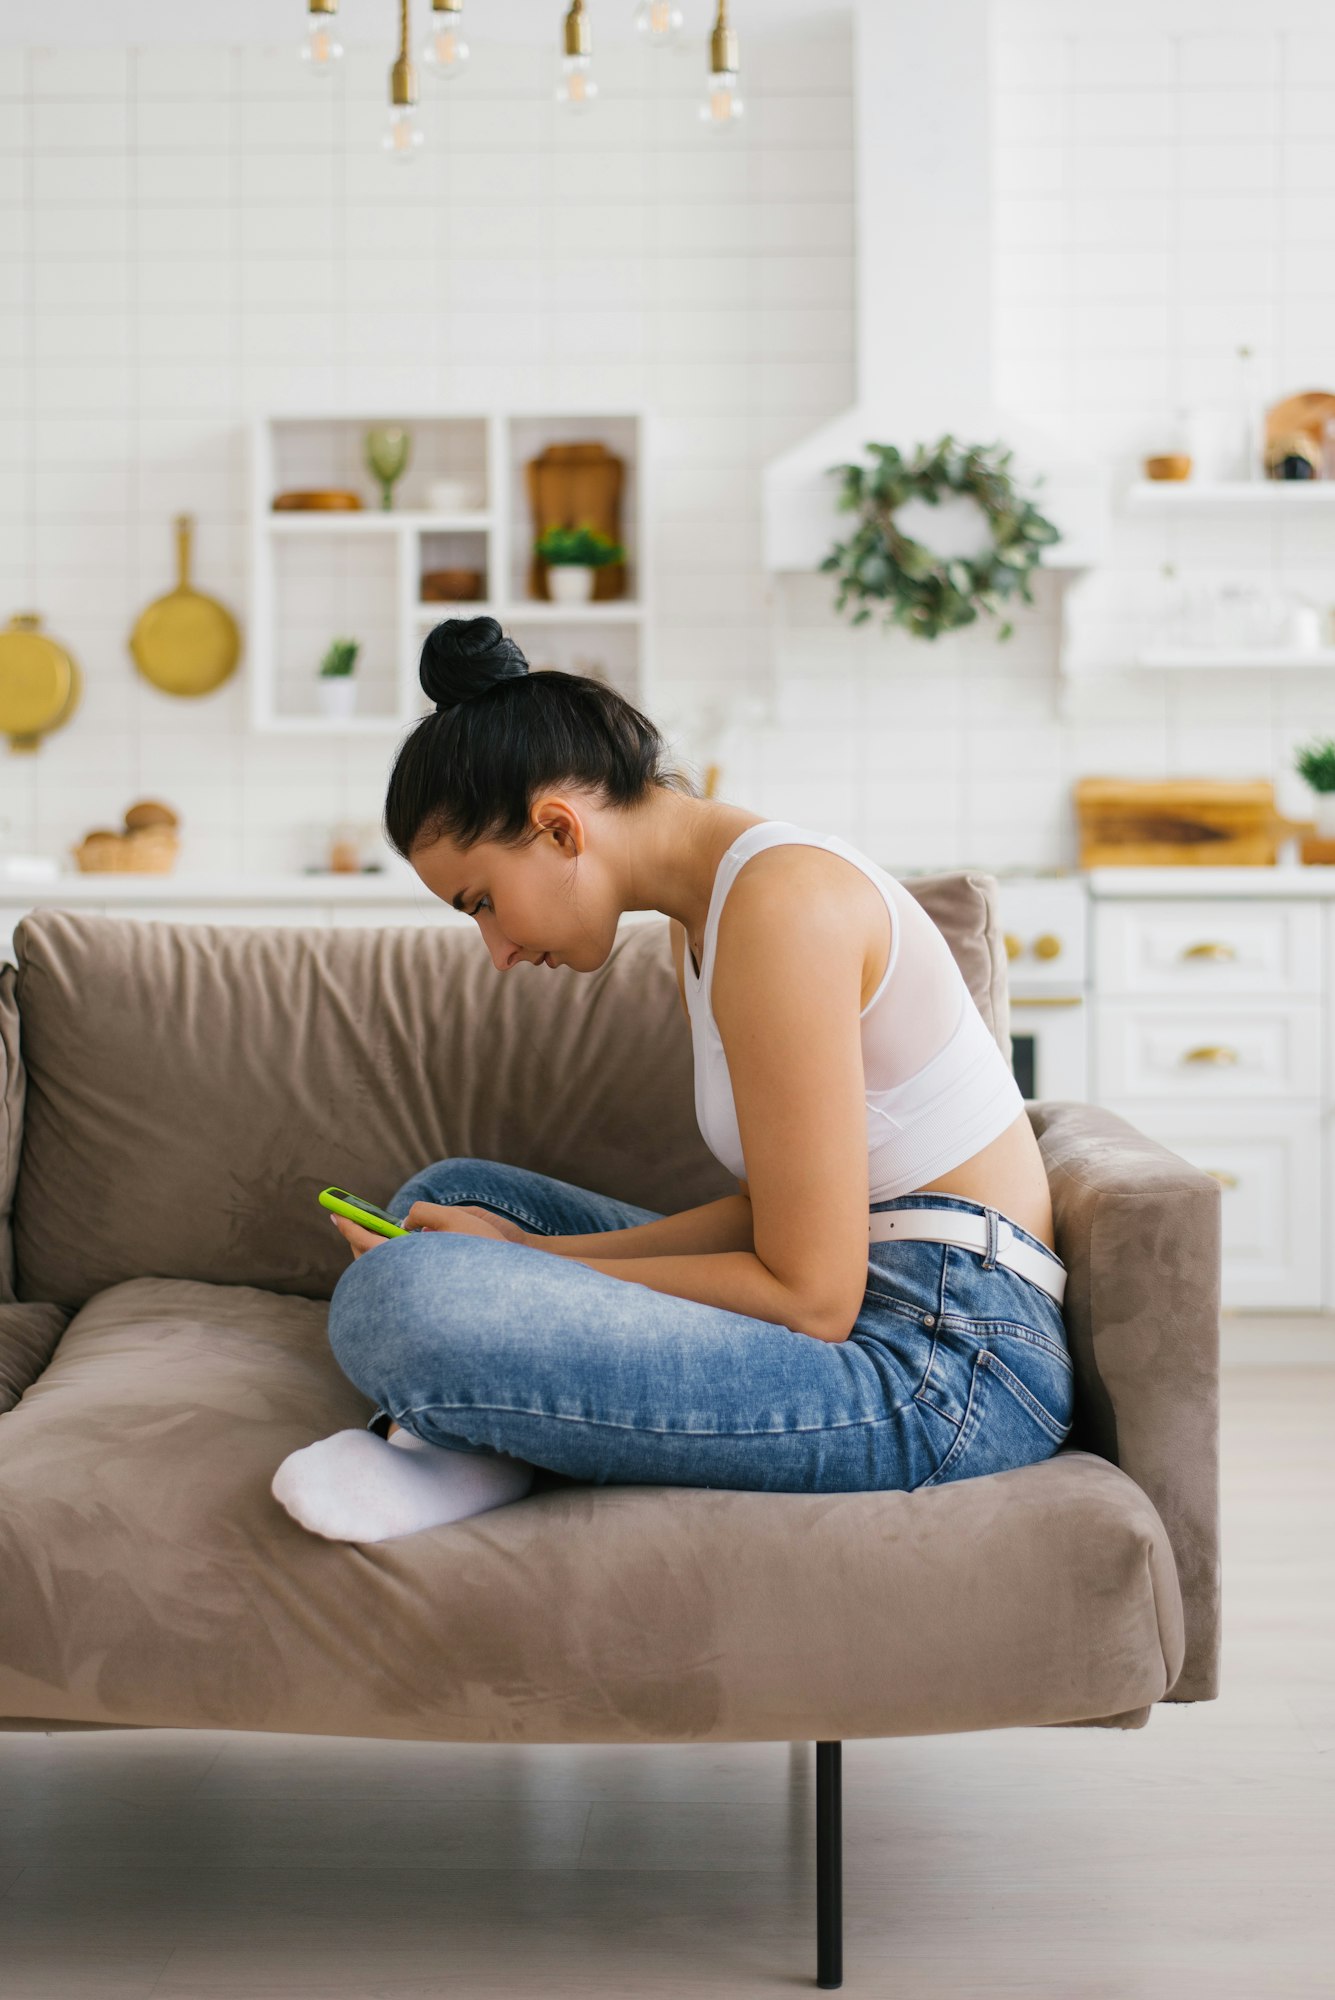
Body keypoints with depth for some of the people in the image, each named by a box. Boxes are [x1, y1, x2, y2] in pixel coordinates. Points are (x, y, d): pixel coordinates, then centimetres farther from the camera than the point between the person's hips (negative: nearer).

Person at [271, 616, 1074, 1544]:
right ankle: (462, 1438, -3)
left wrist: (519, 1273, -11)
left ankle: (479, 1443, 3)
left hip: (950, 1369, -11)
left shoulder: (780, 903, -18)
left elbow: (810, 1295, -19)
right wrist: (538, 1253, 1)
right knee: (449, 1192, 23)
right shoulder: (700, 919, 14)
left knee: (394, 1299, -28)